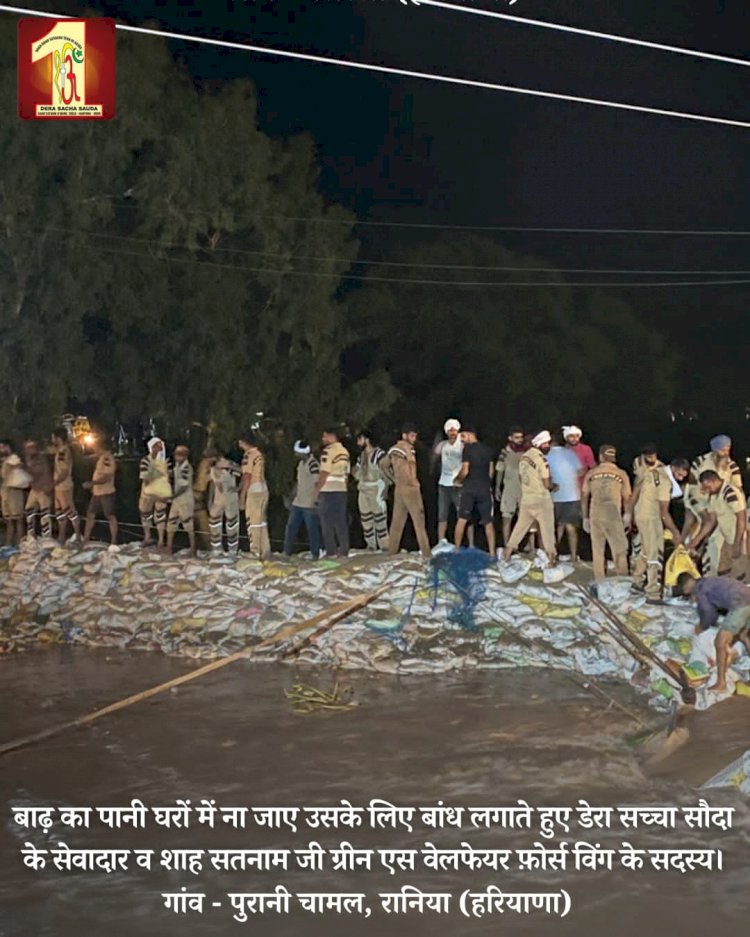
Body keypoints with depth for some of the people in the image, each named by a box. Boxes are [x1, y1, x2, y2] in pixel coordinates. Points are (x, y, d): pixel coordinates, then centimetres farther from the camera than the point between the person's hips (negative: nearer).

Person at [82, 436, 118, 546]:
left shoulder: (107, 458, -19)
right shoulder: (100, 458, 12)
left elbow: (106, 477, -25)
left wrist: (91, 483, -24)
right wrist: (93, 486, 17)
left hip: (106, 493, -10)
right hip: (97, 493, 10)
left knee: (110, 516, -3)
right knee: (90, 515, 13)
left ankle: (114, 542, 2)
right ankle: (85, 540, 21)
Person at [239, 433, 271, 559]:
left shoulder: (248, 455, -12)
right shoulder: (259, 454, 13)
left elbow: (247, 477, -15)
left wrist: (242, 497, -12)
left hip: (253, 492, -8)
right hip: (263, 490, 8)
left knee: (253, 523, -3)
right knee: (262, 522, 12)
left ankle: (256, 553, -1)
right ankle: (265, 552, 15)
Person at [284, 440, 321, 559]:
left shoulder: (313, 464, -17)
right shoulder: (301, 463, 12)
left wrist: (316, 501, -21)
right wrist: (294, 496, 22)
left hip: (310, 504, -9)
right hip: (298, 503, 9)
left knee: (312, 529, -1)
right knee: (291, 526, 10)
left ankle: (315, 554, 9)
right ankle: (287, 552, 18)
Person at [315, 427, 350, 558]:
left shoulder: (328, 451, -13)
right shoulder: (345, 451, 12)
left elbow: (324, 473, -16)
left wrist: (317, 490, -11)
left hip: (327, 491, -7)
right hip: (341, 490, 7)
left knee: (327, 523, -1)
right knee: (341, 521, 10)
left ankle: (331, 552, -3)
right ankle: (344, 550, 10)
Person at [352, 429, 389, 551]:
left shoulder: (378, 453, -10)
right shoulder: (361, 455, 13)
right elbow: (357, 473, 20)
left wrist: (384, 490, -14)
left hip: (376, 491, -7)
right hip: (363, 491, 7)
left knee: (380, 518, -7)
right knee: (365, 519, 9)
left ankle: (384, 546, -3)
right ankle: (371, 545, 17)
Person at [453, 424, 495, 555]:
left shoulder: (468, 448, -7)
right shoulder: (487, 450, 10)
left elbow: (465, 471, -13)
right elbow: (491, 471, 11)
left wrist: (458, 479, 5)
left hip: (469, 488, -4)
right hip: (485, 489, 4)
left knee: (462, 520, 4)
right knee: (488, 522, 6)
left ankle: (456, 550, 6)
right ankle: (492, 552, 4)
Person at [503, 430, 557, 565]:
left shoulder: (524, 457, 6)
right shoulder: (541, 458, -16)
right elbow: (547, 484, -16)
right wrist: (553, 486, 7)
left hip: (526, 499, 7)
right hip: (541, 499, -7)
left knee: (520, 527, 16)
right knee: (547, 528, 4)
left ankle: (507, 552, 17)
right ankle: (551, 555, 8)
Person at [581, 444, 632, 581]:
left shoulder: (591, 473, 8)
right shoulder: (621, 474, 3)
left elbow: (584, 496, 9)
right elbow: (627, 498, 4)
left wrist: (585, 517, 16)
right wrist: (627, 518, 13)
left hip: (595, 515, 2)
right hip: (613, 515, -2)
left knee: (597, 549, 11)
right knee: (619, 549, 4)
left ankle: (599, 580, 15)